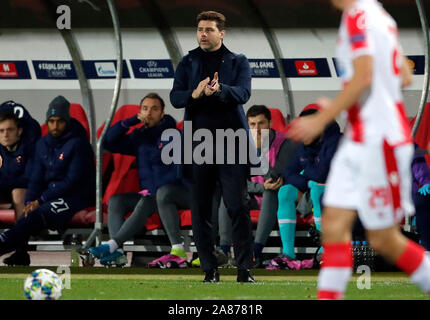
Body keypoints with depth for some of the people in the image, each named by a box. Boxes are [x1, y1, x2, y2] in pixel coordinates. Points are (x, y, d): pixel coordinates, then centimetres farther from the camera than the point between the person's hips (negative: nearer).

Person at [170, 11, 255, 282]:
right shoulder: (188, 63, 13)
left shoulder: (238, 62, 8)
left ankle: (245, 270, -5)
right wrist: (195, 94, -19)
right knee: (200, 211, 3)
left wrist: (219, 89, -29)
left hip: (231, 144, -2)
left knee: (238, 207, -8)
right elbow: (175, 97, 2)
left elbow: (243, 93, -9)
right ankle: (210, 270, 9)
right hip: (198, 145, 2)